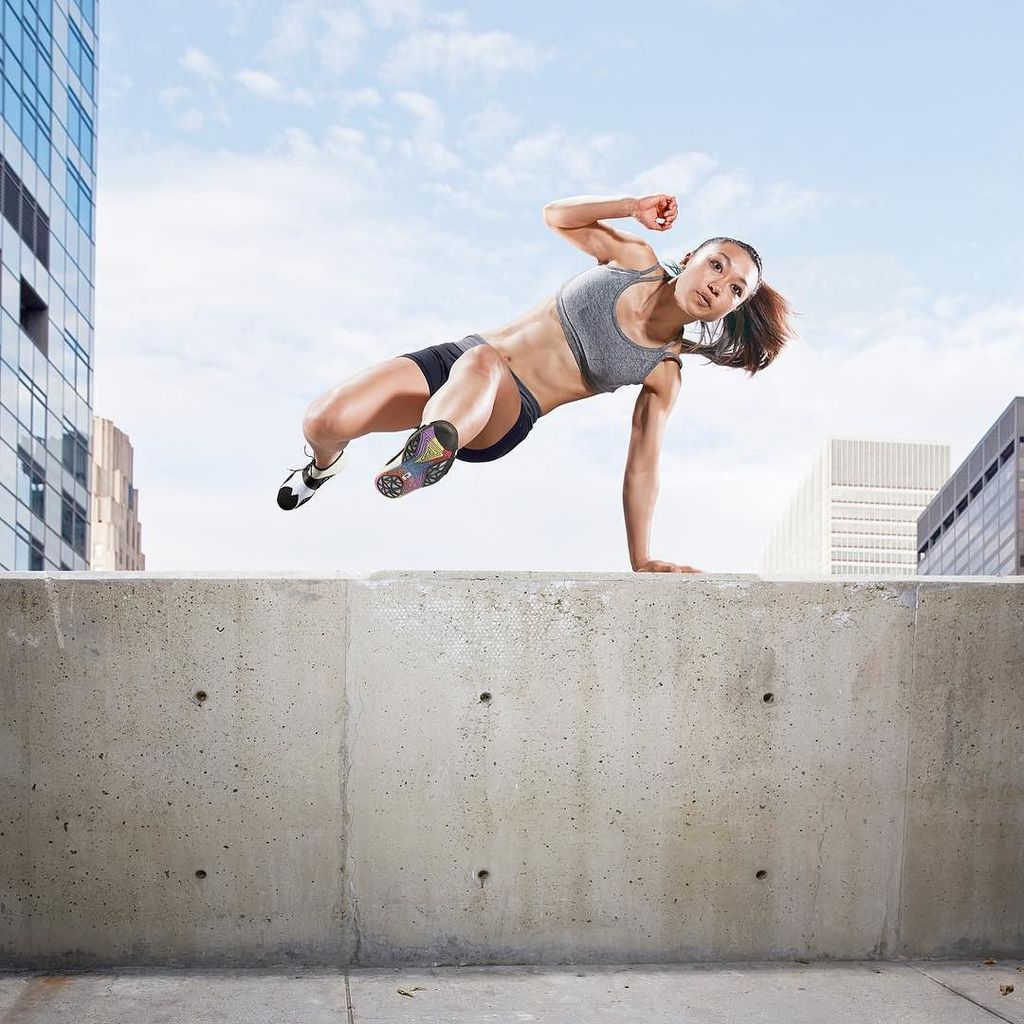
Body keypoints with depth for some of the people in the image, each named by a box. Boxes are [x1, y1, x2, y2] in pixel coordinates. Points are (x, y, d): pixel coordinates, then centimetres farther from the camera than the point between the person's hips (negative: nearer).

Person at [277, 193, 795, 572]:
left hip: (505, 415, -3)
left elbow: (642, 468, 0)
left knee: (482, 364, -40)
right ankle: (325, 464, 17)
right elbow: (556, 215, 14)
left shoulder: (664, 373, 0)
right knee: (323, 421, -17)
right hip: (454, 358, 3)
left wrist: (641, 561, -7)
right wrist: (634, 207, 1)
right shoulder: (637, 259, 5)